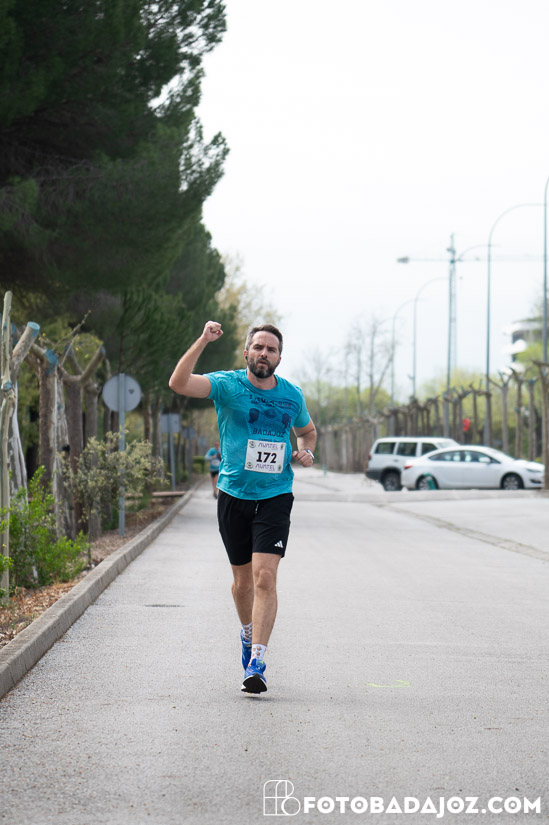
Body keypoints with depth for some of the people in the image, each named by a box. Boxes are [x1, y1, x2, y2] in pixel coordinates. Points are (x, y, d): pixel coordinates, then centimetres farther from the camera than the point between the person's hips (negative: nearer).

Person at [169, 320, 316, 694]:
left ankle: (257, 663, -16)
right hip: (234, 495, 0)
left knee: (265, 577, -14)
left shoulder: (292, 395, 5)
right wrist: (203, 341, -30)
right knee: (243, 580, 11)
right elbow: (179, 383, -21)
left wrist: (306, 451, 4)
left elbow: (307, 429, 26)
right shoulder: (228, 385, -4)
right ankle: (249, 634, 41)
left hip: (275, 498, 0)